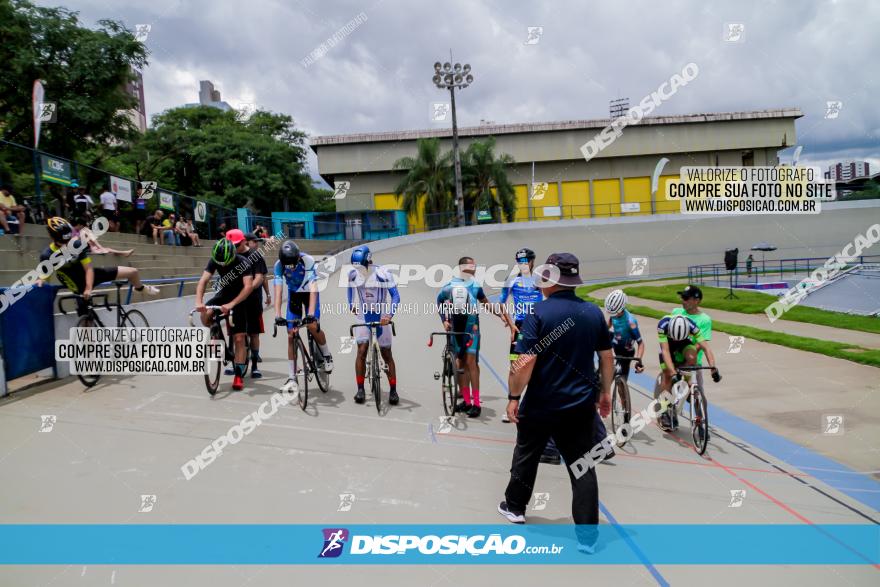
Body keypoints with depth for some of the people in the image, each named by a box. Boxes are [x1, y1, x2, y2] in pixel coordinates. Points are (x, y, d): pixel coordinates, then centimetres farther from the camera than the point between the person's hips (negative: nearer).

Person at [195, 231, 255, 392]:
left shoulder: (242, 262, -27)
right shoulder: (214, 261, -16)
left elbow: (248, 286, -37)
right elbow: (203, 280, -24)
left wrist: (231, 304, -47)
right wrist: (199, 301, -41)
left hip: (239, 299, -3)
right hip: (223, 294, 4)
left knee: (239, 339, -8)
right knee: (205, 316, -27)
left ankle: (239, 376, 1)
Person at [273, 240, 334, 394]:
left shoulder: (308, 260, -32)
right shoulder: (279, 265, -25)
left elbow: (313, 288, -38)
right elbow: (278, 290, -29)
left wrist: (311, 313, -48)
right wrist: (277, 314, -40)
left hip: (309, 293, -2)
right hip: (294, 294, 3)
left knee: (313, 326, -25)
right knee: (291, 335, -5)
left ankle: (326, 355, 4)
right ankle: (292, 378, -2)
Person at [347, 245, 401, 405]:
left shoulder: (383, 274, -21)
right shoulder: (353, 274, -8)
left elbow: (395, 296, -22)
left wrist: (389, 315, -34)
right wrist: (351, 305, 13)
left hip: (381, 318, -2)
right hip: (363, 317, 2)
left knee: (387, 355, 3)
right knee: (361, 351, -8)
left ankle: (393, 391, 11)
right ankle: (360, 389, 2)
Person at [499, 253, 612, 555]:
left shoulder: (539, 312, -16)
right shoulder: (594, 312, 0)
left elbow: (526, 362, -20)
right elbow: (607, 357, 6)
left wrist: (513, 397, -10)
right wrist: (605, 392, 17)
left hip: (541, 405, -3)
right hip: (581, 405, 3)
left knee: (526, 456, 19)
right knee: (583, 466, 8)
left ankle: (515, 507, 38)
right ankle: (588, 536, 9)